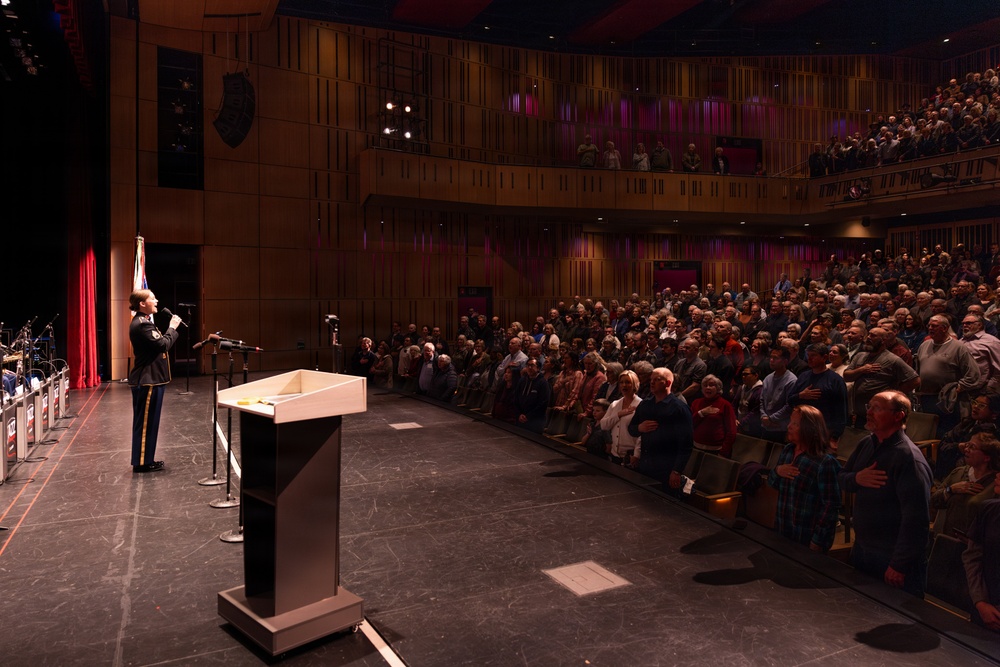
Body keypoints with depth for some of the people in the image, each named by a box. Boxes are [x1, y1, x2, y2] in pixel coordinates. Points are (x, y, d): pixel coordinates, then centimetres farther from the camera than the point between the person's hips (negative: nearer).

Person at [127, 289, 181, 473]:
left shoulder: (143, 322, 15)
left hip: (149, 379, 11)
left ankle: (145, 460, 24)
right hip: (147, 381, -11)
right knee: (145, 422, -3)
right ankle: (142, 462, 5)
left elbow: (159, 343, 16)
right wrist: (172, 328, -11)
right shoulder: (141, 325, -19)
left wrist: (170, 329, 6)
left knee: (148, 422, 16)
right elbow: (163, 345, -22)